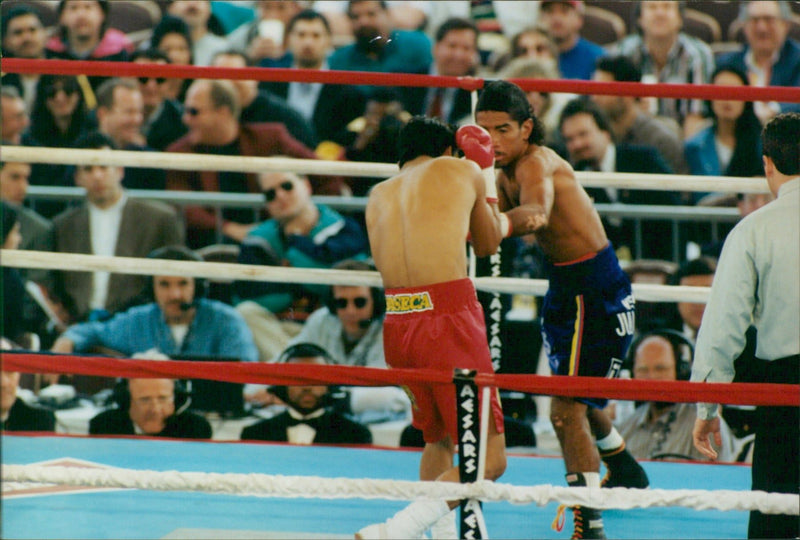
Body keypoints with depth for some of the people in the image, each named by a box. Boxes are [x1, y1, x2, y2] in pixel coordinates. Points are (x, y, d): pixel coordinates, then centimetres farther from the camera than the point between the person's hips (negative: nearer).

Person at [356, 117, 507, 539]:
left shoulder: (379, 195, 19)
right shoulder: (461, 171, 10)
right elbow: (488, 243, 26)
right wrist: (486, 172, 41)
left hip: (397, 322, 6)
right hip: (449, 318, -6)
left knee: (438, 439, 27)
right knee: (488, 459, -5)